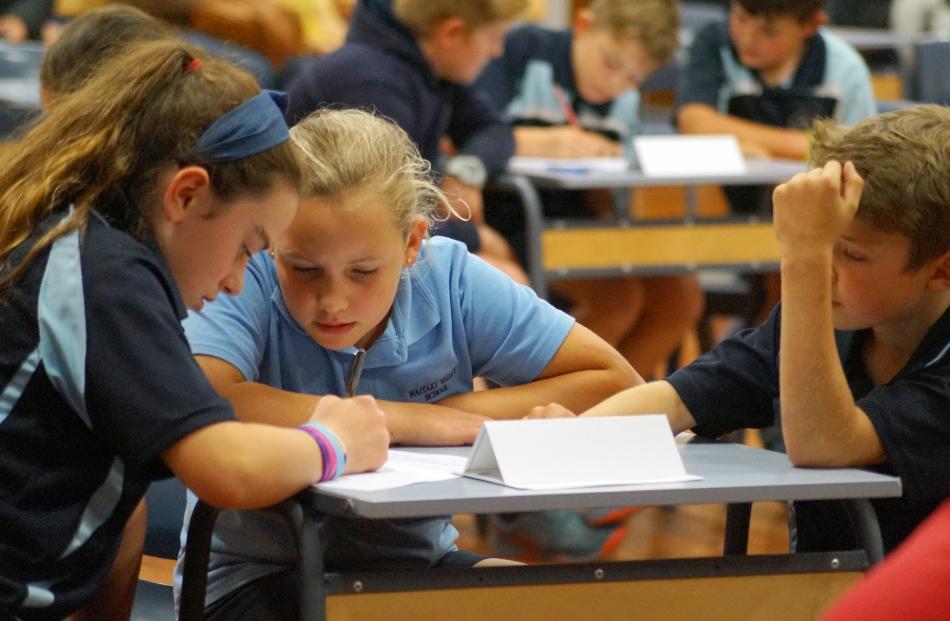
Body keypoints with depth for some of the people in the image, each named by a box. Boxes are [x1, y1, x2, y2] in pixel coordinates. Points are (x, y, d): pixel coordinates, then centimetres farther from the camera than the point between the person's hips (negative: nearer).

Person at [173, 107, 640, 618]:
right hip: (256, 575, -4)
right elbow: (199, 404, -39)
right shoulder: (249, 283, -17)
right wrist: (409, 421, -27)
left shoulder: (451, 280, -7)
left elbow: (619, 386, -6)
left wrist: (462, 413, -17)